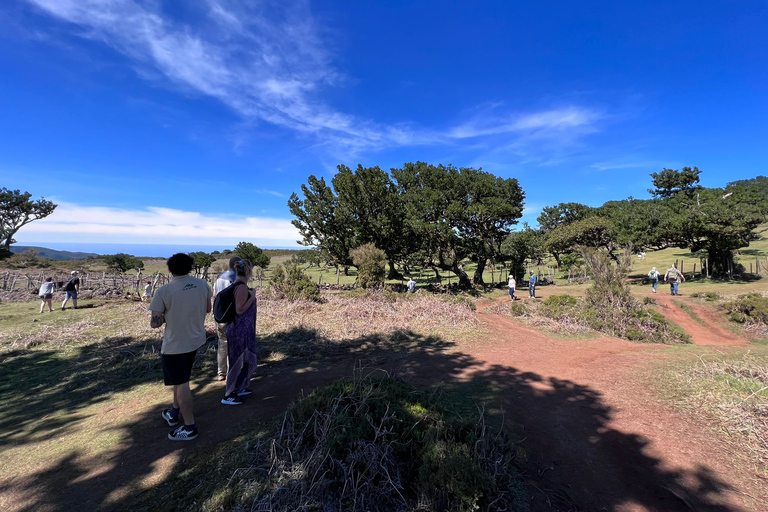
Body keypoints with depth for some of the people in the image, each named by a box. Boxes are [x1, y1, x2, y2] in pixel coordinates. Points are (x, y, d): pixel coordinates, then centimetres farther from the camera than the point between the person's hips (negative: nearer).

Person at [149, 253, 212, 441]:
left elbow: (154, 323, -16)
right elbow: (207, 309, 6)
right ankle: (174, 413, 41)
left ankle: (189, 427, 15)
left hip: (174, 344, -6)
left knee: (181, 383, 5)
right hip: (195, 340, 6)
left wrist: (167, 316, 2)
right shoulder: (202, 284, -7)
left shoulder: (164, 291, -20)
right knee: (181, 379, 25)